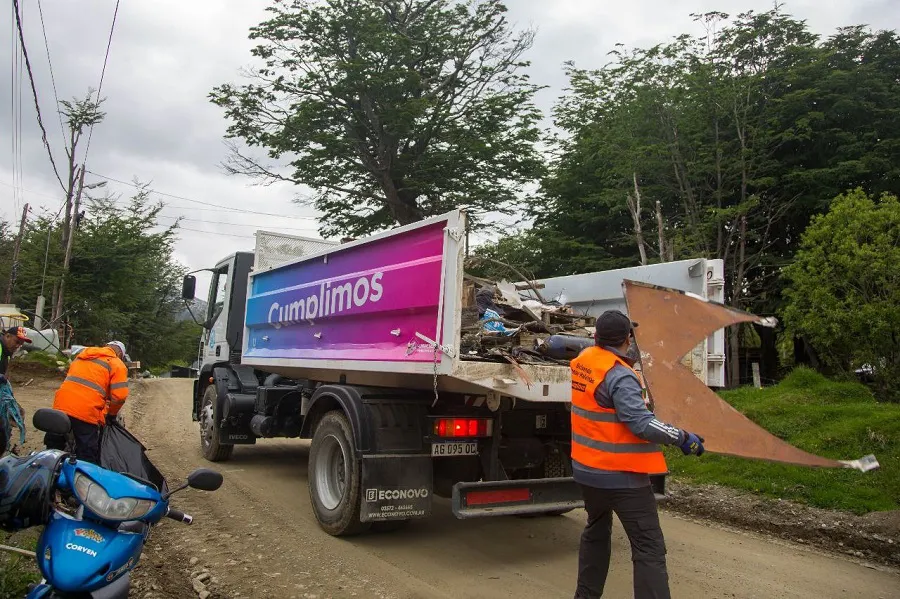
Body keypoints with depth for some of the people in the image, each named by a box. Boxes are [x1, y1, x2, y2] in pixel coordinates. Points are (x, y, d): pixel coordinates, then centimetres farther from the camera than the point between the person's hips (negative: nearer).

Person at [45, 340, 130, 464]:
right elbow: (119, 396, -8)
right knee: (87, 458, 1)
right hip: (86, 412, -6)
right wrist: (111, 413, 10)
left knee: (53, 448, 22)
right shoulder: (117, 364, 2)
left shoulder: (82, 354, 22)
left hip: (61, 406, 6)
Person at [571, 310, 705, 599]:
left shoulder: (582, 359, 1)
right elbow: (641, 423, -27)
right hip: (622, 476, -8)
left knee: (596, 532, 26)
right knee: (649, 548, -1)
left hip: (587, 468, 8)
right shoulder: (619, 376, -22)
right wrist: (682, 437, -20)